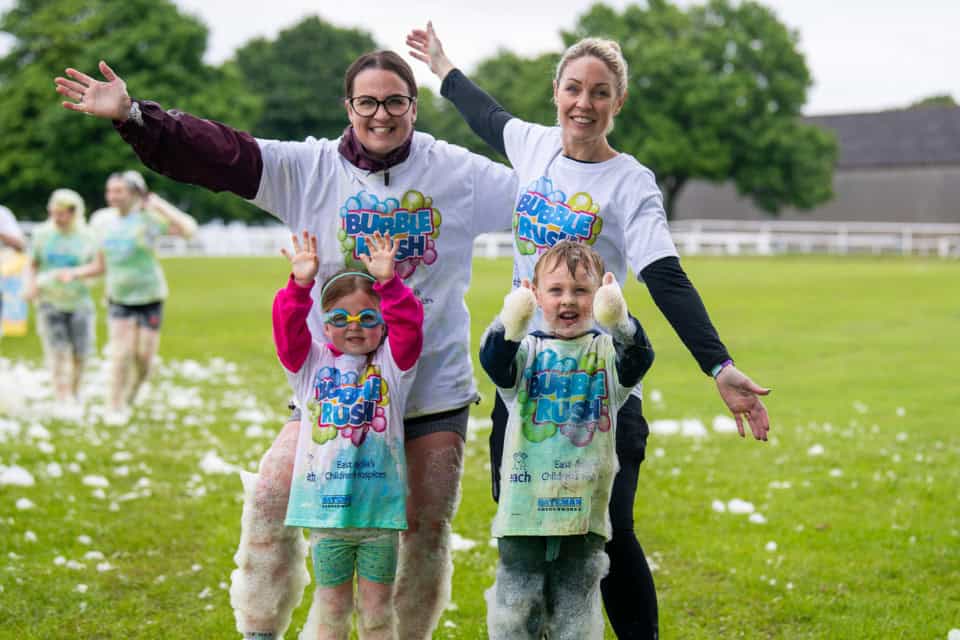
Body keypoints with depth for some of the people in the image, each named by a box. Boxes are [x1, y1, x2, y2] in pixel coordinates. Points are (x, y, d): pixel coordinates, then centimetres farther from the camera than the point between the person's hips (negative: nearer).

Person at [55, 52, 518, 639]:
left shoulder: (459, 172, -2)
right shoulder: (312, 168, -2)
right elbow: (219, 153, -11)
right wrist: (133, 116, -21)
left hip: (436, 386, 0)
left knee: (428, 531, 7)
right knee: (272, 502, -7)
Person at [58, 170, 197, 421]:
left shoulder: (148, 219, -10)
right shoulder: (108, 225, 4)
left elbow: (189, 229, -24)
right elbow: (99, 266, 13)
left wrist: (161, 205, -24)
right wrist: (75, 272, -3)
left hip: (149, 297, -2)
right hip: (118, 299, 2)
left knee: (144, 356, 0)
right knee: (122, 353, -11)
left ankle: (129, 400, 25)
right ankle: (114, 408, -3)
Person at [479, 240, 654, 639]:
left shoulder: (606, 350, 3)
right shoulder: (527, 350, 2)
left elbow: (638, 361, -18)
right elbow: (494, 362, -19)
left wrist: (619, 322, -40)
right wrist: (510, 323, -41)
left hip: (584, 506, 0)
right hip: (524, 505, 0)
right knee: (516, 605, 8)